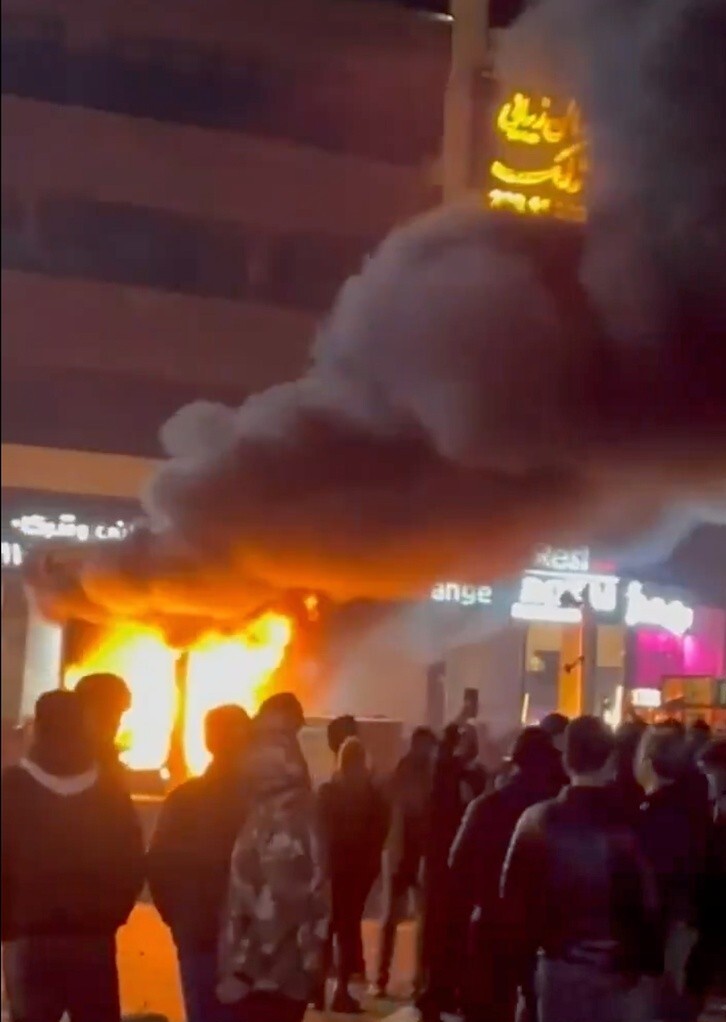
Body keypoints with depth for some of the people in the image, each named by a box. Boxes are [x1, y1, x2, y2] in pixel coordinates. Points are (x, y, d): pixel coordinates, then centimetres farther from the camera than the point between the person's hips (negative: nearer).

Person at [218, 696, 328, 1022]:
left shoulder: (281, 820, -16)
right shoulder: (283, 812, 14)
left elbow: (273, 906, -23)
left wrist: (241, 971, -17)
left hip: (268, 976, -10)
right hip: (285, 972, 10)